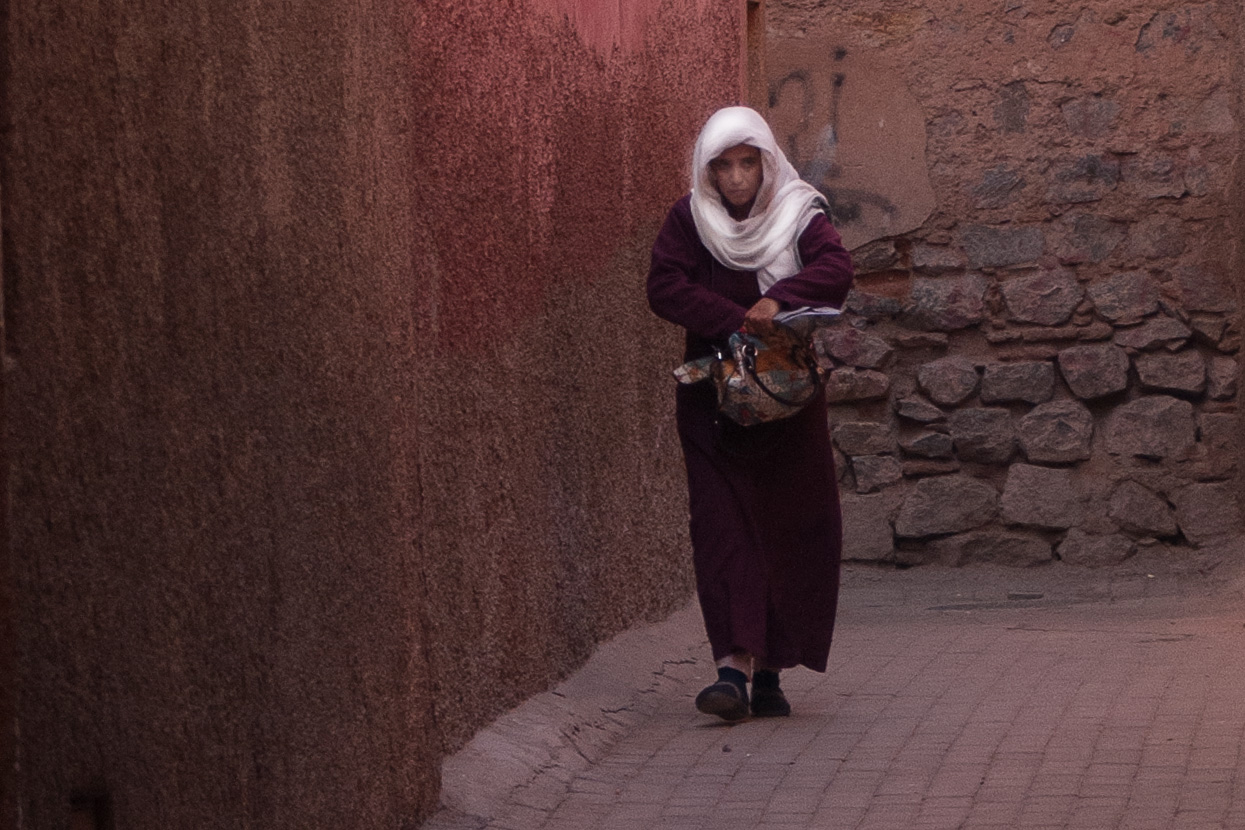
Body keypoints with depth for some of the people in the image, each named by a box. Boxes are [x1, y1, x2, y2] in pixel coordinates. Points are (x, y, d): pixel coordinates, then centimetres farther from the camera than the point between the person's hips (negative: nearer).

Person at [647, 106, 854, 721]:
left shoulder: (798, 214, 1)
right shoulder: (689, 219, 1)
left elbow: (837, 270, -16)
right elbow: (664, 288, -11)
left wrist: (779, 300, -32)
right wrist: (737, 319, -21)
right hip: (714, 397, -1)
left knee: (796, 528, -1)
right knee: (723, 525, -11)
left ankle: (770, 668, 9)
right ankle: (735, 665, -19)